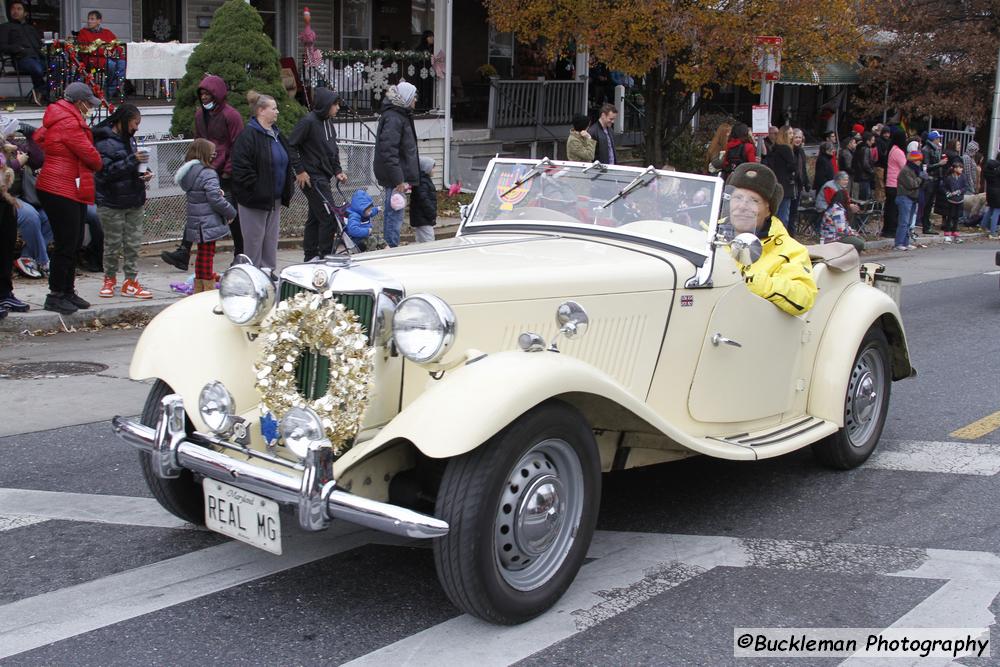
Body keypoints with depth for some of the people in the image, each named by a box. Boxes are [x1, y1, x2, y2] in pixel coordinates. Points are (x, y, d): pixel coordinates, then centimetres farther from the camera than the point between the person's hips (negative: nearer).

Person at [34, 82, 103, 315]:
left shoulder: (64, 120, 16)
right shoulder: (69, 123, -15)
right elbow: (89, 155, -16)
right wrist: (99, 164, 8)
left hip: (72, 192, 11)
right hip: (62, 192, -11)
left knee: (73, 244, 14)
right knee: (65, 245, -7)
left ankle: (68, 292, 21)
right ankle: (56, 295, -1)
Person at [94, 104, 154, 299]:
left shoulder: (129, 139, 11)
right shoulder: (104, 141, -12)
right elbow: (106, 171, -20)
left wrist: (144, 172, 2)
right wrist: (132, 161, -24)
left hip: (134, 202, 6)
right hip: (112, 203, -6)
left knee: (133, 243, 6)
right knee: (113, 243, 5)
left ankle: (131, 281, 12)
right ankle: (109, 278, 21)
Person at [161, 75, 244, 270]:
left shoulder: (230, 115, -9)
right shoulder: (200, 113, 12)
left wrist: (228, 171, -13)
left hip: (224, 175, -6)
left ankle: (240, 255, 17)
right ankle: (183, 254, -1)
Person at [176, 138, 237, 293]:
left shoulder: (188, 173, 9)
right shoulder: (208, 174, -19)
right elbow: (215, 199, -22)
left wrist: (218, 192, 1)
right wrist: (231, 212, -8)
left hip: (196, 223, 8)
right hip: (208, 223, -8)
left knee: (202, 254, 18)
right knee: (208, 254, -4)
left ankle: (198, 288, 25)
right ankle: (209, 288, -1)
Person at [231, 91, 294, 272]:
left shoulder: (276, 134, 14)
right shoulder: (248, 135, -15)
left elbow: (286, 162, 26)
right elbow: (241, 167, -20)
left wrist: (289, 181, 13)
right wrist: (256, 188, -19)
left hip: (275, 199, 8)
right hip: (254, 201, -8)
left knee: (271, 241, 13)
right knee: (254, 241, 0)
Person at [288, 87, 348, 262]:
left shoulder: (328, 122, 13)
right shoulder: (308, 121, -14)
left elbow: (333, 150, 22)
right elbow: (291, 146, -15)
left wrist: (337, 171, 10)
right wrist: (299, 171, -17)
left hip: (323, 178, 9)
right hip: (312, 178, -9)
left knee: (315, 218, 13)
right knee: (329, 218, -11)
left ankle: (311, 258, 21)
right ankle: (325, 258, -5)